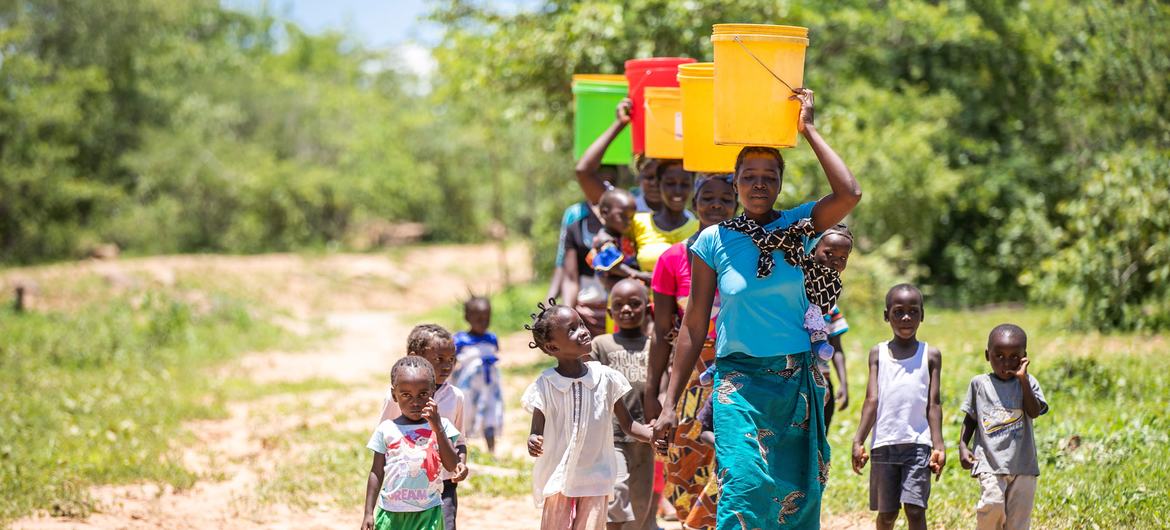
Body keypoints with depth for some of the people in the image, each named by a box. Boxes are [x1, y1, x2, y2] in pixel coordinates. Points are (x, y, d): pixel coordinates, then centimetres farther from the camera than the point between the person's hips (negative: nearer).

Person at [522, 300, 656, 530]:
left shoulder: (605, 378, -2)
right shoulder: (545, 386, -6)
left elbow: (627, 424, 5)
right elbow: (537, 432, -4)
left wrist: (654, 435, -14)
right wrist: (533, 442, -28)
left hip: (596, 479, 1)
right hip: (558, 480, -1)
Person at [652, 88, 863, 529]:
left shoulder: (799, 225, 3)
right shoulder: (714, 241, 0)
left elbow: (849, 194, -17)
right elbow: (694, 326, 3)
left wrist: (808, 129, -9)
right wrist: (670, 404, 2)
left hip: (799, 381, 2)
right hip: (740, 381, -2)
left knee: (797, 494, 4)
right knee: (745, 482, -20)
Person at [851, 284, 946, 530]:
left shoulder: (930, 355, 6)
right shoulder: (878, 353, 8)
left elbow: (934, 404, 3)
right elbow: (872, 400, 2)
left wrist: (938, 446, -6)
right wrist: (858, 441, -8)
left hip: (918, 443, -1)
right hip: (884, 443, 2)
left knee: (915, 510, -10)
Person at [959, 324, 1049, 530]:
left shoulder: (1028, 383, 4)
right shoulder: (979, 383, 6)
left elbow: (1034, 412, -11)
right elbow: (970, 419, 13)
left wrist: (1023, 380, -16)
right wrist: (963, 446, 0)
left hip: (1023, 464, 1)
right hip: (990, 461, -1)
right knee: (992, 502, -24)